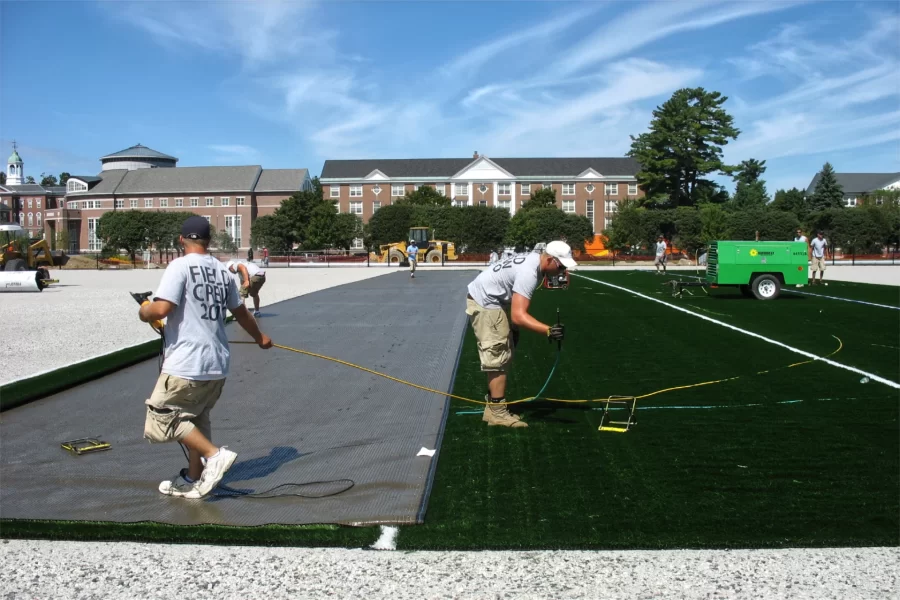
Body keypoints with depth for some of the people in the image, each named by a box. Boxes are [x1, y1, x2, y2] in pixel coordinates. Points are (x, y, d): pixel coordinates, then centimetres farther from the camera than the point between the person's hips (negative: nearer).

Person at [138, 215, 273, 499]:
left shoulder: (180, 266, -9)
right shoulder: (222, 271, 11)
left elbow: (161, 309, -19)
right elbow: (240, 311, 23)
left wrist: (144, 311, 4)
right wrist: (260, 337, 40)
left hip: (186, 364, -7)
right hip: (218, 364, 8)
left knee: (163, 416, 2)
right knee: (196, 419, 21)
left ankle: (214, 454, -8)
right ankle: (194, 479, 27)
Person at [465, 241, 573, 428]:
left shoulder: (534, 260, 2)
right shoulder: (529, 273, -29)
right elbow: (518, 315, -38)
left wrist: (514, 328, 19)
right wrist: (548, 330, -47)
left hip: (491, 300, 11)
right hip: (485, 303, -11)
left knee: (501, 356, 16)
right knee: (498, 357, -9)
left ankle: (493, 406, 24)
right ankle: (497, 413, -4)